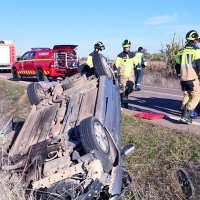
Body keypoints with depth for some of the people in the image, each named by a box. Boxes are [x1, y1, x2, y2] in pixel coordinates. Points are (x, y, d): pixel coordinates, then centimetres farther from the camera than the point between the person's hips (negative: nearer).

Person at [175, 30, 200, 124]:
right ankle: (186, 115, -9)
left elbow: (177, 66, 17)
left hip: (183, 79, 6)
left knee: (186, 96, 19)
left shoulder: (181, 51, 12)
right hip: (192, 79, -6)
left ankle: (183, 114, 16)